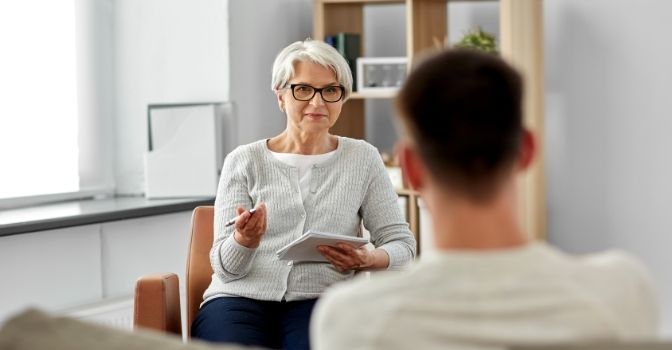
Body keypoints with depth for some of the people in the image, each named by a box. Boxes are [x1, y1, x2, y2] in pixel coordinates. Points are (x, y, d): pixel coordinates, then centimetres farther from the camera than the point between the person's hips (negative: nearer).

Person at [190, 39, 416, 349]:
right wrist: (244, 241, -20)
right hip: (239, 298, 0)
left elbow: (401, 242, 8)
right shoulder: (243, 161, 8)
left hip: (320, 300, 0)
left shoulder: (363, 158, 10)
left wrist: (369, 260, -15)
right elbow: (226, 267, 3)